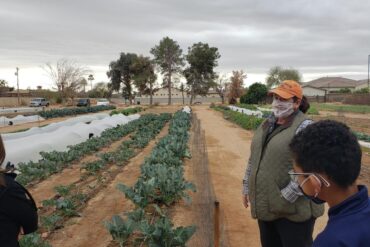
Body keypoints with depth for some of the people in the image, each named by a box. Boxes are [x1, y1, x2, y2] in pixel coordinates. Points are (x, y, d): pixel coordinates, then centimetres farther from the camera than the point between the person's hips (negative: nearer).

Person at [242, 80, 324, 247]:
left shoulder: (305, 127, -16)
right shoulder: (268, 124, 9)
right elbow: (254, 157, 15)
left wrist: (287, 197, -22)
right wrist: (247, 187, 14)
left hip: (293, 208, -7)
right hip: (266, 204, 8)